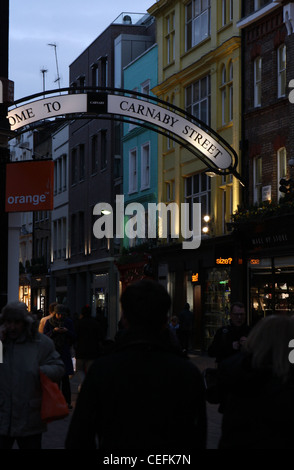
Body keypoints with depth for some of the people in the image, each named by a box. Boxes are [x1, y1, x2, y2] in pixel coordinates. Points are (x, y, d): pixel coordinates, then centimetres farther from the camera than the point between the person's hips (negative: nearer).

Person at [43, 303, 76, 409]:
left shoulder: (69, 322, 8)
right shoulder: (49, 322, 4)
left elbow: (74, 337, 7)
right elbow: (44, 336, 0)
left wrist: (67, 331, -11)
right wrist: (54, 331, -15)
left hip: (65, 352, 0)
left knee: (65, 377, -5)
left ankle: (67, 402, -2)